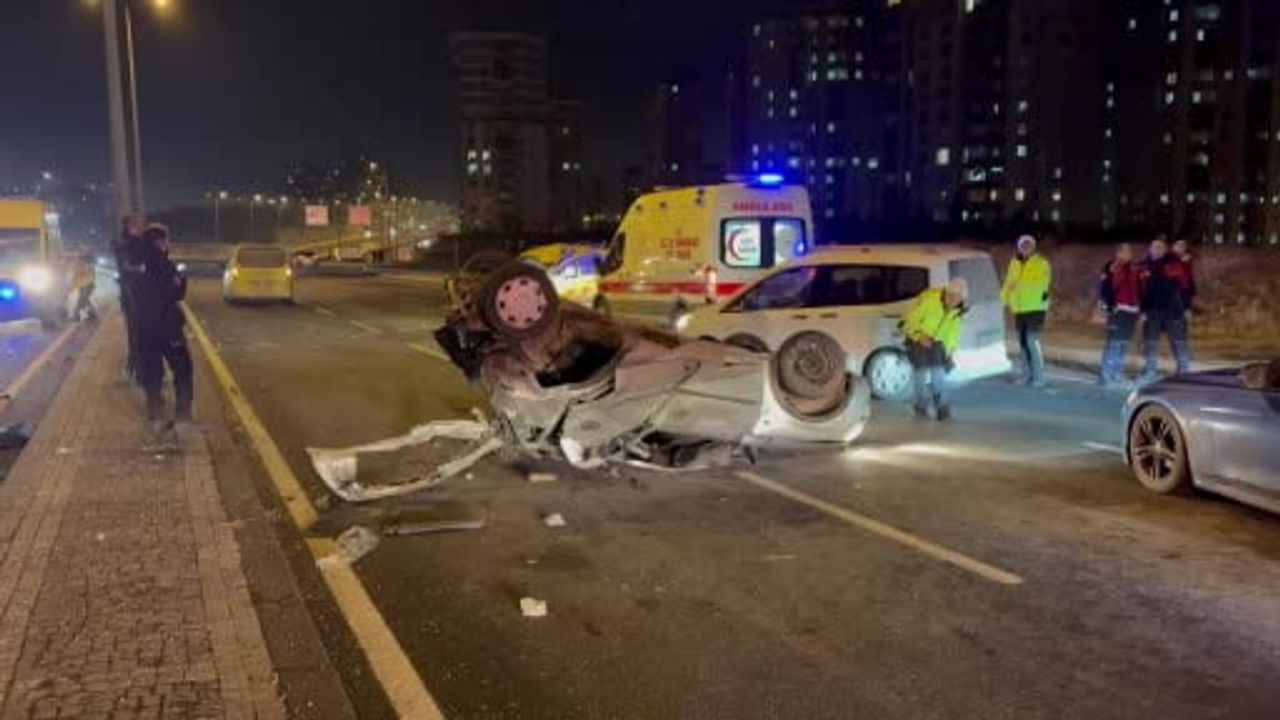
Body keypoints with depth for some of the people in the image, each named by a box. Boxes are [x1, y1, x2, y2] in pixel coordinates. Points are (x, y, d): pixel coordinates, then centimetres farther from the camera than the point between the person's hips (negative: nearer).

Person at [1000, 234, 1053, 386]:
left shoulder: (1041, 263, -5)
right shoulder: (1014, 263, 12)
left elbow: (1045, 279, -20)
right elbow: (1009, 283, 20)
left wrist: (1045, 291, -36)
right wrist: (1004, 299, 13)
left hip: (1035, 307, -6)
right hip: (1019, 309, 6)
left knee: (1032, 341, -12)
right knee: (1023, 341, 11)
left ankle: (1039, 377, -5)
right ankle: (1029, 374, 22)